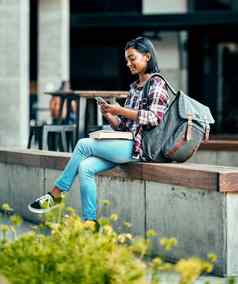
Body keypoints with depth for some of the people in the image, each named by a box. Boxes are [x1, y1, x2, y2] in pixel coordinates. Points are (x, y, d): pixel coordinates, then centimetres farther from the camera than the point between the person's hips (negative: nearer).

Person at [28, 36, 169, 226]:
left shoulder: (156, 84, -1)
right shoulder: (134, 87, 24)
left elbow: (154, 118, -15)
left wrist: (120, 111, -13)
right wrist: (110, 115, 2)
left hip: (140, 146, -8)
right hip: (126, 143, 8)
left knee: (84, 145, -15)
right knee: (86, 167, -16)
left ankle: (55, 194, -6)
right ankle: (90, 222, -19)